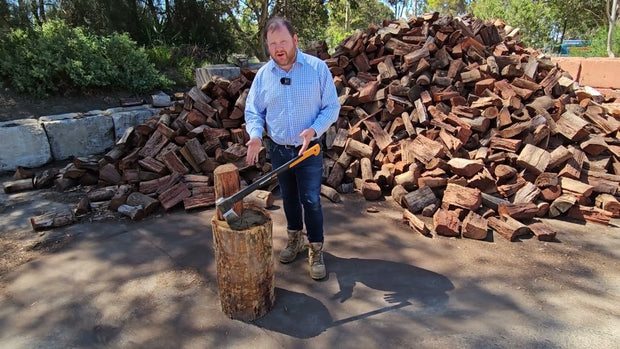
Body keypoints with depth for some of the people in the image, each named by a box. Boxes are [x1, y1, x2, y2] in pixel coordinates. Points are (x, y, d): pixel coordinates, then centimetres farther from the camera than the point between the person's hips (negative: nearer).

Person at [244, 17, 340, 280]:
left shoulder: (317, 68, -9)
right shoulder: (263, 74, -1)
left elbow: (332, 107, -7)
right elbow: (253, 110, 4)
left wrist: (314, 130, -23)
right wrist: (256, 135, -17)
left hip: (309, 150, -3)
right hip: (278, 150, 3)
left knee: (311, 200, 0)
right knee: (288, 198, 17)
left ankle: (315, 250, 16)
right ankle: (295, 239, 37)